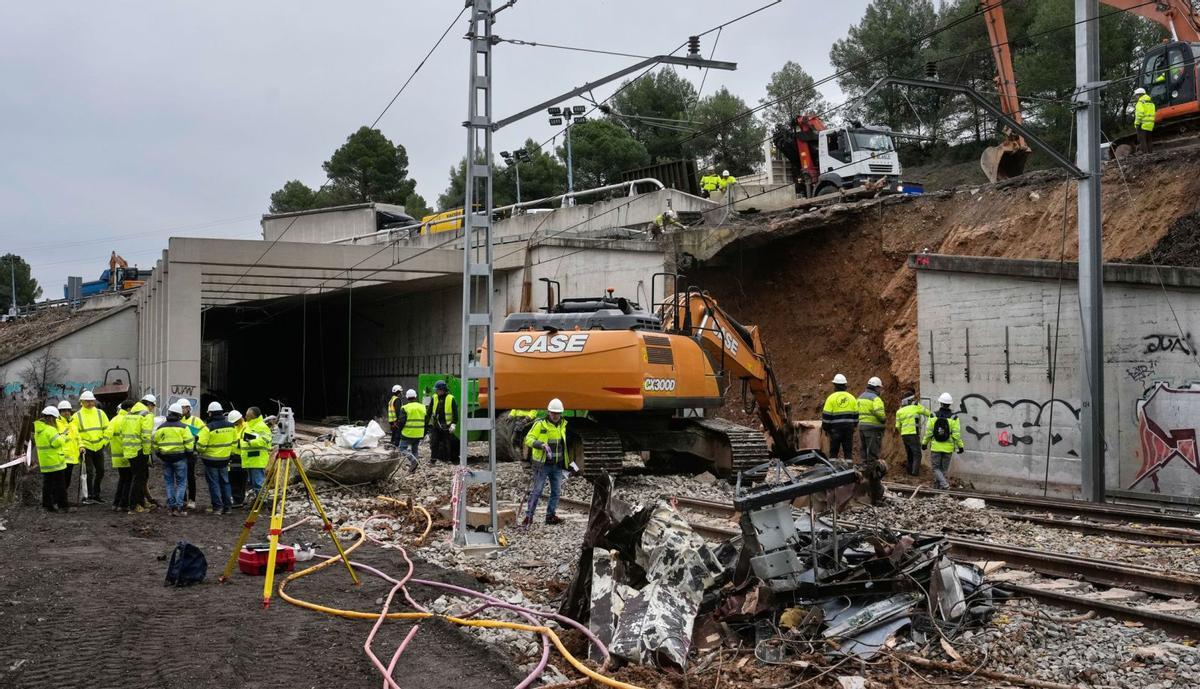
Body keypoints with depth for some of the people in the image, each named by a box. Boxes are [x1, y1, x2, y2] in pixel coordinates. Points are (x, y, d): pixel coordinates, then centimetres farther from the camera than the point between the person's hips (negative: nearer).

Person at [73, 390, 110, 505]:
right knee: (89, 473, -8)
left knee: (100, 472, 9)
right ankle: (89, 496, -1)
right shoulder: (77, 416, -1)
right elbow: (75, 433, -2)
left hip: (99, 447, 3)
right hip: (86, 448, -3)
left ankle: (96, 494, 21)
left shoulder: (100, 413, 6)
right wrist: (80, 445, -12)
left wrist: (104, 441, 0)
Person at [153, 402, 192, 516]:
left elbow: (154, 443, 12)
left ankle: (171, 507, 10)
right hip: (179, 458, -4)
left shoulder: (160, 428, 9)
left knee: (169, 483, 12)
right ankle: (179, 508, -6)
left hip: (165, 458, 4)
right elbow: (189, 443, -10)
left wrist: (158, 454, 24)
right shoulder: (183, 427, -5)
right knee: (181, 483, 0)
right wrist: (189, 453, 4)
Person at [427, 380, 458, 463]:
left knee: (447, 443, 5)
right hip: (435, 424, 3)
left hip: (446, 425, -3)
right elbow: (429, 411, 12)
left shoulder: (451, 399, -4)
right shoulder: (434, 398, 7)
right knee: (434, 442, -3)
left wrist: (453, 424, -12)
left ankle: (447, 459, 13)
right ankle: (433, 458, 3)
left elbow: (455, 413, -4)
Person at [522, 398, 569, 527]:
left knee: (556, 491, 8)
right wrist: (541, 444, -29)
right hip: (543, 464, -6)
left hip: (558, 465, 6)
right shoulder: (540, 424, -10)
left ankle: (551, 515, 18)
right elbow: (528, 439, -14)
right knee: (536, 491, -4)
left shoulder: (563, 425, 8)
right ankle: (529, 516, 1)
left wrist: (567, 459, 25)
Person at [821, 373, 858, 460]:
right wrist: (853, 426, 20)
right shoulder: (851, 398, 6)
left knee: (833, 452, 3)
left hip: (835, 428, -3)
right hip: (849, 428, 3)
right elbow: (856, 414, 11)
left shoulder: (831, 398, -6)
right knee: (848, 451, 6)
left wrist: (825, 428, 3)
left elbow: (826, 415, -6)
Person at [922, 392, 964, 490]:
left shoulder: (934, 416, -6)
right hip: (948, 448, 1)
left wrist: (924, 443, 11)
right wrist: (960, 446, 1)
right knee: (944, 468, 16)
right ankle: (937, 483, 21)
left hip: (935, 446, 0)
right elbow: (956, 434, -9)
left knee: (936, 468, 7)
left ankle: (944, 483, -12)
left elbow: (929, 432, -3)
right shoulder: (953, 418, -8)